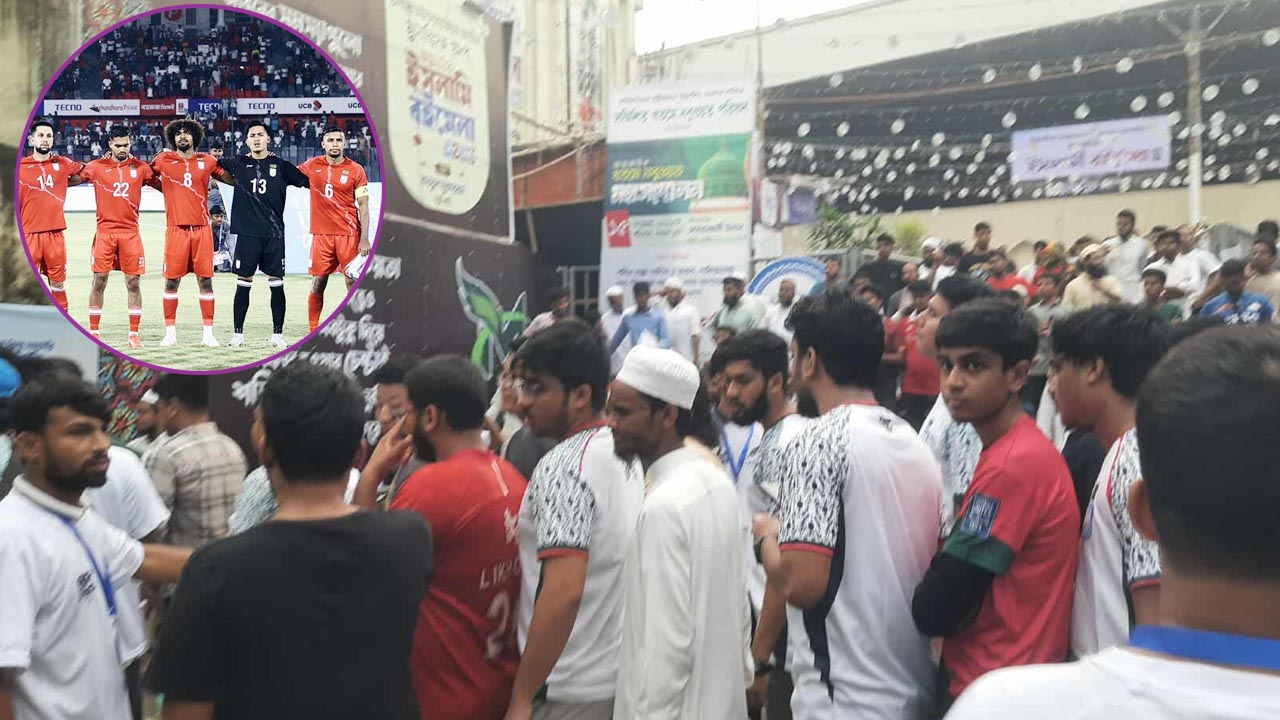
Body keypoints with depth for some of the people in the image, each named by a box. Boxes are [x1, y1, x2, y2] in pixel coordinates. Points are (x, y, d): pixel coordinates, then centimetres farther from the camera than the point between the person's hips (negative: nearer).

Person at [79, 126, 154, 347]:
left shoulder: (140, 168, 6)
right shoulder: (96, 167, 4)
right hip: (105, 231, 0)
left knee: (133, 282, 0)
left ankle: (133, 333, 8)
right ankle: (93, 332, 13)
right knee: (99, 281, 2)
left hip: (130, 233, 1)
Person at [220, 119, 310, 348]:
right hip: (247, 233, 0)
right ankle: (238, 333, 14)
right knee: (243, 284, 5)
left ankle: (277, 334, 11)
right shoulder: (238, 164, 7)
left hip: (274, 234, 0)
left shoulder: (281, 165, 5)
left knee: (276, 284, 2)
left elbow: (308, 181, 6)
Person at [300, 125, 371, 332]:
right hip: (321, 234, 2)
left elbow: (363, 206, -2)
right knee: (317, 284, 6)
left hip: (349, 234, -2)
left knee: (354, 283, -1)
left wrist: (364, 239, -9)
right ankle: (313, 331, 17)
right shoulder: (312, 166, 6)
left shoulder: (356, 170, -1)